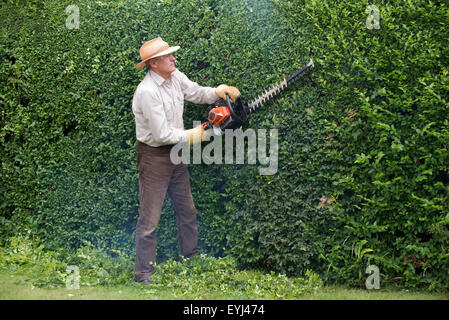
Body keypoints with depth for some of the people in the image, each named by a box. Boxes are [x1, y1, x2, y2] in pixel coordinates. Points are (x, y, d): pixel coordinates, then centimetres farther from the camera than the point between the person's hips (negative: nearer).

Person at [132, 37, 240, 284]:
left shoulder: (175, 77, -2)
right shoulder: (147, 92, -27)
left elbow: (196, 92, 14)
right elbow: (162, 134, -26)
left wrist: (219, 92, -6)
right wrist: (192, 136, -14)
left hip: (176, 153, 9)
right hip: (154, 156, -9)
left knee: (187, 210, 19)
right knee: (150, 218, -3)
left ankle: (191, 254, 35)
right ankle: (143, 272, 5)